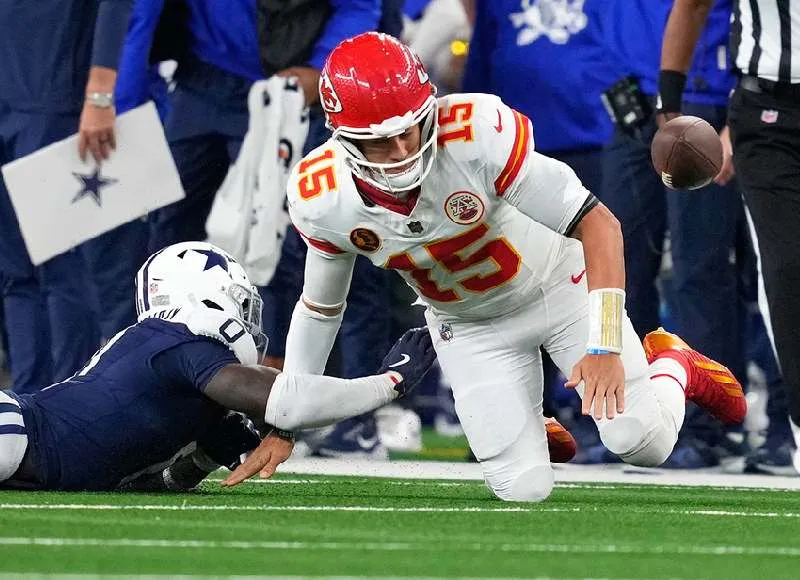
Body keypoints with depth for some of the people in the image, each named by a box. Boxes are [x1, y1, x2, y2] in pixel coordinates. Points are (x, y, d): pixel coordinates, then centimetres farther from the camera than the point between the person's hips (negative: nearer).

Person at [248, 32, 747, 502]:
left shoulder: (476, 133, -37)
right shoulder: (322, 200, -23)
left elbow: (598, 224, -34)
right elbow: (320, 305, -2)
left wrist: (606, 347, -43)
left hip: (556, 284, -2)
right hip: (468, 324, 2)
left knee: (643, 442, -8)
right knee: (524, 489, -7)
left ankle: (674, 367, 27)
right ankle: (521, 428, 30)